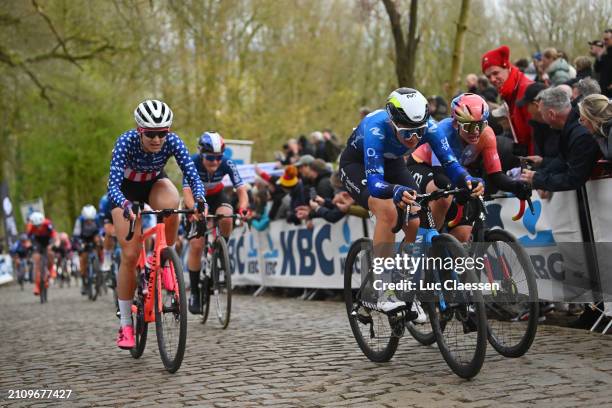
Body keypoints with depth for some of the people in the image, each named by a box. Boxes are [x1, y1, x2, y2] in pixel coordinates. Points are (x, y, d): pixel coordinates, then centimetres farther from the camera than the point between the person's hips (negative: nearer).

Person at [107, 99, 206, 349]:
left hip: (155, 183, 2)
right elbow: (113, 184, -40)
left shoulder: (172, 141, -28)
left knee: (171, 204, -37)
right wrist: (125, 205, -60)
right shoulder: (126, 142, -34)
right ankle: (125, 325, 0)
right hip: (126, 188, -1)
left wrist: (199, 199, -51)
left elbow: (192, 175, -30)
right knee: (130, 255, -11)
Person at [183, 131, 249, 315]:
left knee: (226, 218, -34)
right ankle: (194, 293, 1)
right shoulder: (192, 163, -30)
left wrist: (243, 208, -50)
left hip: (217, 196, 1)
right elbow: (187, 192, -39)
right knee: (196, 246, -11)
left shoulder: (227, 164, -26)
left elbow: (241, 190, -30)